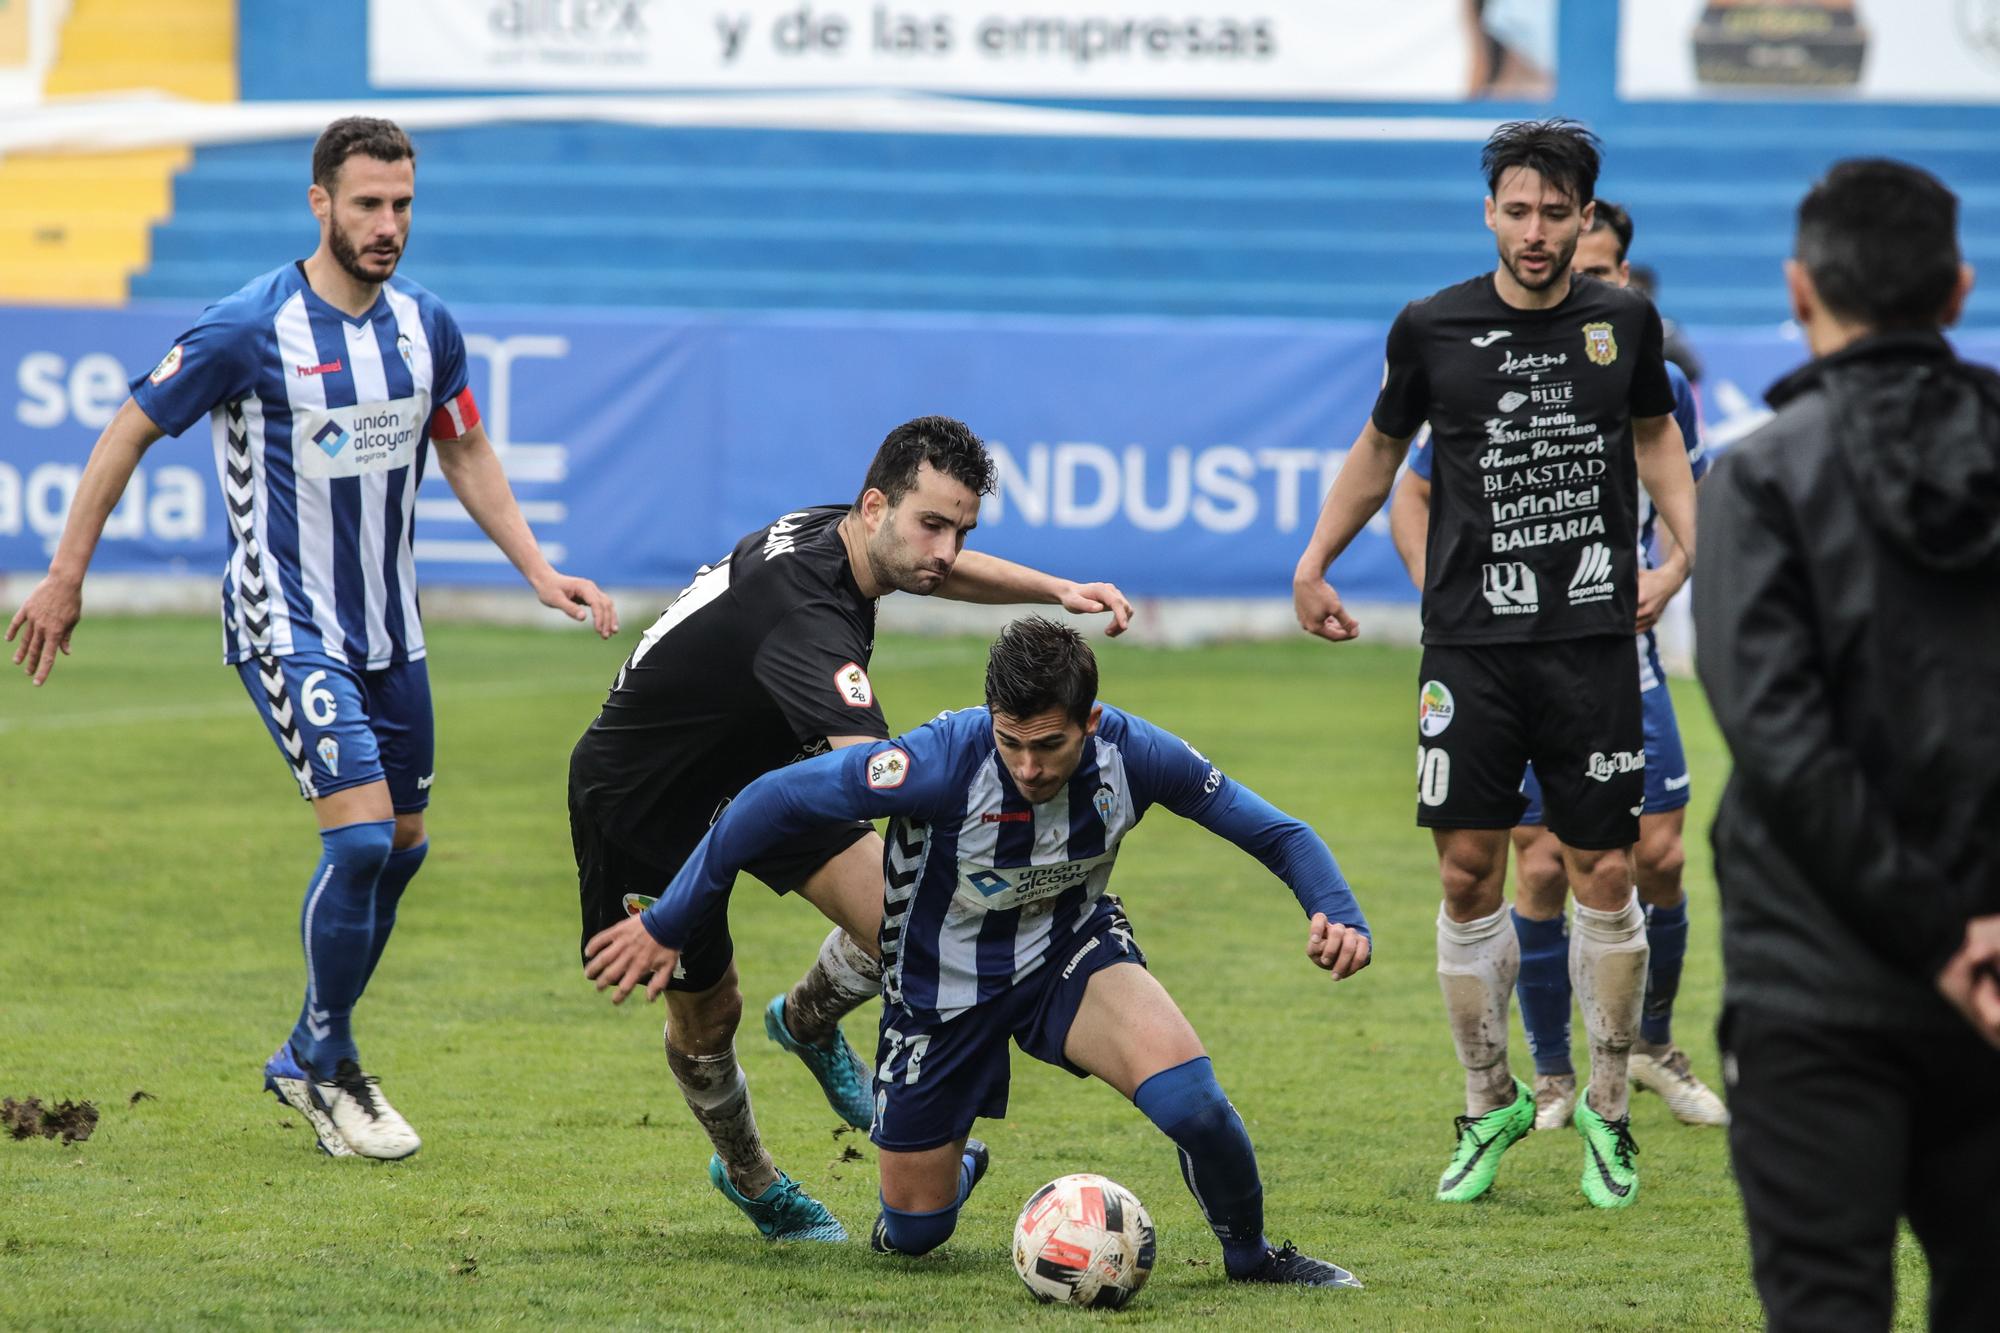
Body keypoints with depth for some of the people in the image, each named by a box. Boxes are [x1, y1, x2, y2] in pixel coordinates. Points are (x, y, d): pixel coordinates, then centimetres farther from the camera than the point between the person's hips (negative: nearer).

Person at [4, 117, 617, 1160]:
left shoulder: (426, 327, 1)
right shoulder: (250, 329, -16)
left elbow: (465, 454, 17)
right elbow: (129, 432, -6)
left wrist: (539, 570, 9)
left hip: (389, 626, 7)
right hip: (287, 627, -7)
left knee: (401, 846, 10)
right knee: (360, 835, -17)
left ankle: (310, 1059, 27)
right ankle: (324, 1067, 1)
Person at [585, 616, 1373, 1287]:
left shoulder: (1131, 755, -25)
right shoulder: (946, 760, -34)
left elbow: (1272, 831, -12)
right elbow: (776, 802, -25)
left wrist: (1338, 916, -30)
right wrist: (667, 926, -20)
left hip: (1070, 955, 1)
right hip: (944, 985, -1)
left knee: (1189, 1097, -30)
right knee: (911, 1236, 9)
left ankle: (1251, 1256, 1)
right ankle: (953, 1166, 49)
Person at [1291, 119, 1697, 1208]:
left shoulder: (1623, 322, 4)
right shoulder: (1432, 329, 0)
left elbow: (1655, 436, 20)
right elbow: (1382, 445, 17)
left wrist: (1699, 553, 9)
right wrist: (1314, 563, 14)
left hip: (1592, 639, 0)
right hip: (1469, 644, 0)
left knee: (1604, 880, 0)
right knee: (1467, 877, -1)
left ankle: (1607, 1108, 15)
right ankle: (1489, 1105, 14)